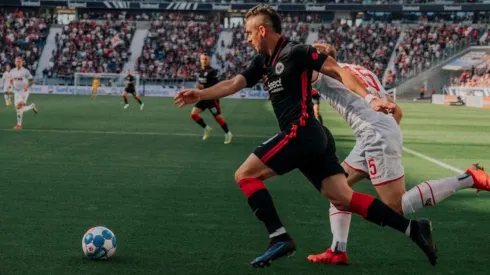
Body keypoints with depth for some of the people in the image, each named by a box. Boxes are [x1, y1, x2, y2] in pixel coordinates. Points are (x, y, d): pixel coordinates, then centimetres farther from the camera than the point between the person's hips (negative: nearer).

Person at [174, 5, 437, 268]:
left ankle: (279, 238, -7)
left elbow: (338, 71, -10)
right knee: (342, 198, 3)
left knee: (244, 175, -2)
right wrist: (200, 94, 6)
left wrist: (369, 98, -19)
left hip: (301, 133, -9)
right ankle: (412, 228, -1)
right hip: (314, 138, 9)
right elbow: (234, 83, 18)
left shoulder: (295, 51, -7)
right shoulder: (263, 61, 19)